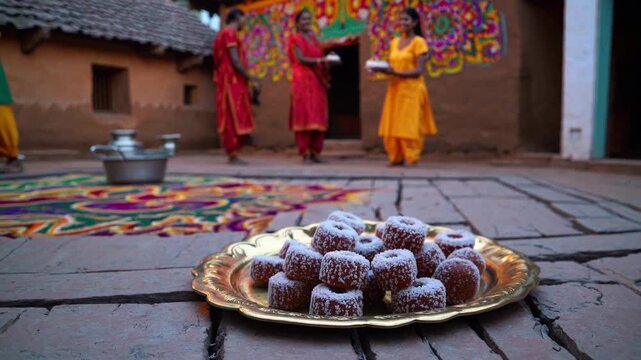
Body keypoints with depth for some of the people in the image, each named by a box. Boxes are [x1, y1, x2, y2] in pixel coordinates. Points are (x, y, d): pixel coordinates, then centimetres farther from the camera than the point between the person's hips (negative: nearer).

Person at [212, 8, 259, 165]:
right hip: (231, 82, -10)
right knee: (233, 118, -9)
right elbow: (235, 61, -17)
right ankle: (233, 156, -7)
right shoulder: (229, 33, -9)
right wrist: (251, 79, -14)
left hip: (233, 82, 10)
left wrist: (249, 78, 17)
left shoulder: (227, 33, 23)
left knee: (236, 119, 9)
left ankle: (233, 155, 11)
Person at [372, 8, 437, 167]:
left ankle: (411, 160, 4)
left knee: (409, 127, -4)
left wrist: (396, 73, -23)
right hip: (394, 89, 6)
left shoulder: (418, 42, -5)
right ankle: (397, 159, 14)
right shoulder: (394, 42, 15)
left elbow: (419, 71, -12)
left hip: (411, 90, -6)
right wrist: (381, 69, -5)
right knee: (393, 126, 5)